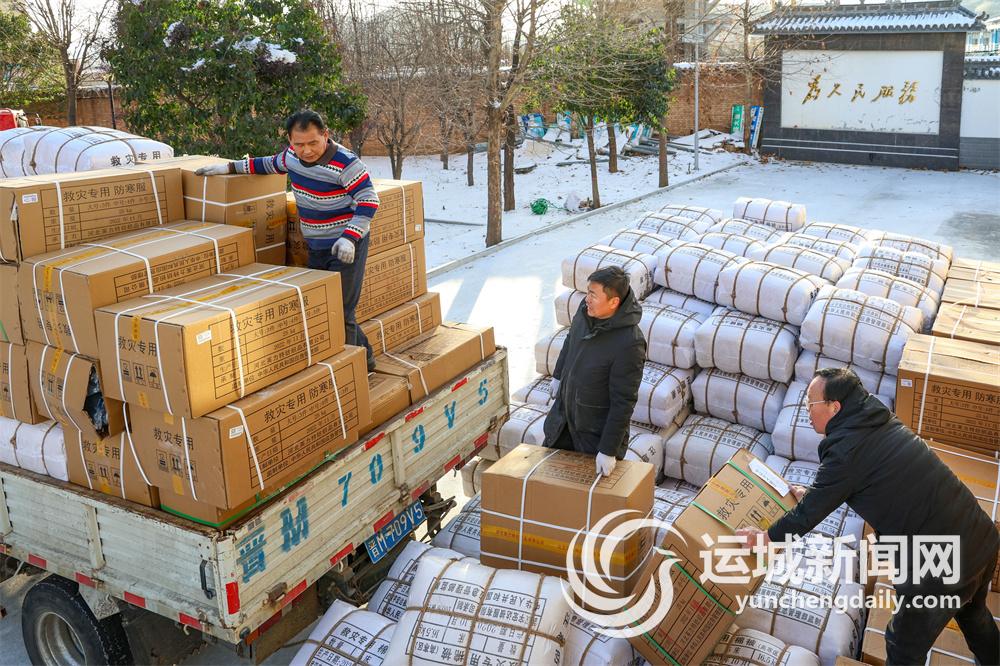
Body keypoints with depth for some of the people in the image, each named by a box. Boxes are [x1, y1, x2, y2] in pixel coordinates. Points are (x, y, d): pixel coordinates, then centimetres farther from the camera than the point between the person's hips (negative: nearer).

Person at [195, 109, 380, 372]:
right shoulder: (291, 155, 0)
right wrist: (230, 167, 19)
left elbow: (368, 201, -22)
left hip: (347, 246, -8)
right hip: (316, 246, 8)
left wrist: (349, 238, -35)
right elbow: (270, 164, 21)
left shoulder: (345, 163, -22)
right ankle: (365, 358, 26)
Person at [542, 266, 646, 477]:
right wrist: (558, 375, 25)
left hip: (598, 431, -7)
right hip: (563, 415, 7)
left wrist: (608, 450, -22)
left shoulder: (629, 344, -33)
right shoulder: (586, 309, -12)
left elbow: (623, 402, -27)